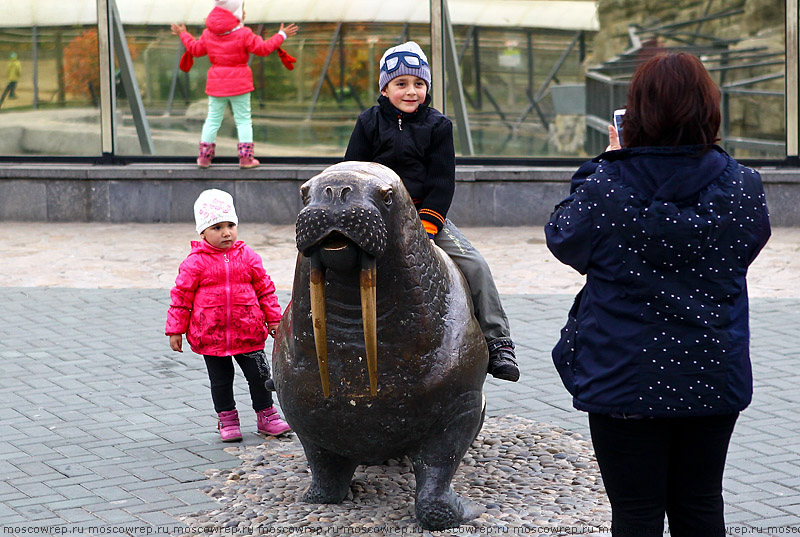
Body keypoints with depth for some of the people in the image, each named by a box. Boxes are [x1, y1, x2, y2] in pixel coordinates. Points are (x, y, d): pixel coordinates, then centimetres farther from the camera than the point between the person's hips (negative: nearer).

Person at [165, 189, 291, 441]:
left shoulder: (248, 257, 1)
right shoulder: (195, 263, -7)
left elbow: (265, 289, 9)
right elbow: (181, 296, -2)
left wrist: (274, 320, 9)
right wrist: (175, 330, -1)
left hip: (248, 333, 2)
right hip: (211, 335, -2)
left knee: (259, 375, 8)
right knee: (220, 380, 10)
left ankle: (266, 414, 24)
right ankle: (227, 419, 25)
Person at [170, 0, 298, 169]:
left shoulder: (208, 34, 3)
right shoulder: (243, 34, -12)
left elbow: (196, 49, 12)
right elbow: (263, 48, -13)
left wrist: (183, 34, 29)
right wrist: (281, 35, -2)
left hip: (216, 84, 4)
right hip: (238, 84, -4)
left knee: (213, 119, 12)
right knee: (243, 119, 3)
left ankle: (204, 156, 13)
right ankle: (246, 157, -2)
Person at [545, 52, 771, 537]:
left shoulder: (605, 188, -17)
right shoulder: (743, 187, -8)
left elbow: (562, 238, 3)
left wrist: (605, 163, 9)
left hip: (626, 382, -3)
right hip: (714, 381, 3)